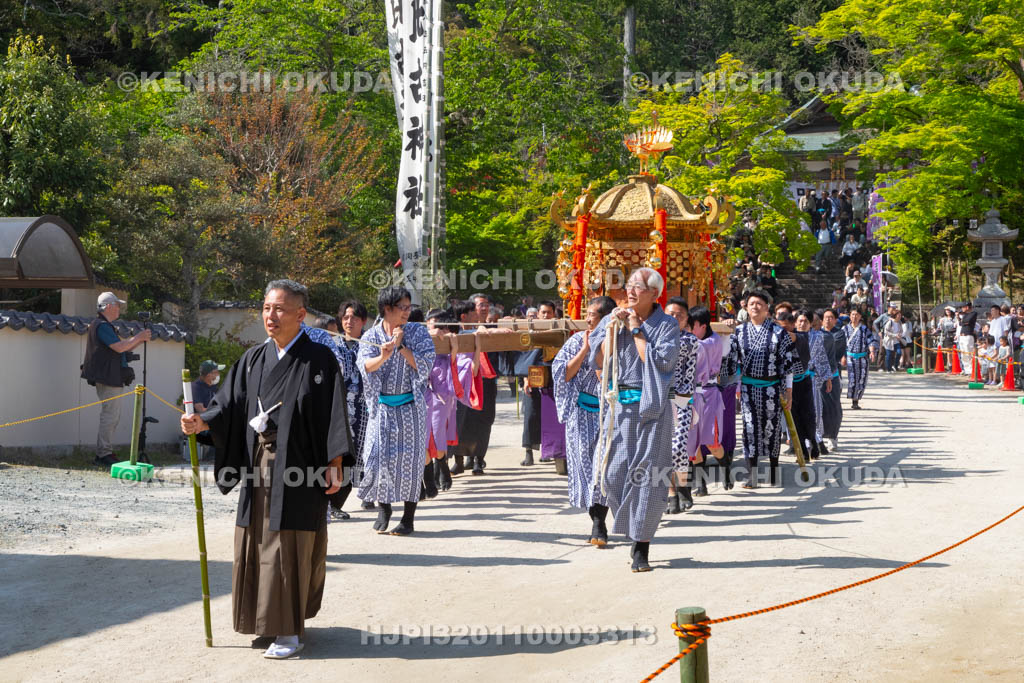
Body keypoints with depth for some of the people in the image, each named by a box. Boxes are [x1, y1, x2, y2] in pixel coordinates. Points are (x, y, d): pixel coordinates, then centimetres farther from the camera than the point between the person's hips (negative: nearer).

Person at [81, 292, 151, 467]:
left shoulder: (105, 326, 21)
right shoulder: (102, 326, -13)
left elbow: (122, 348, 23)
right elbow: (119, 347, -21)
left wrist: (139, 340, 10)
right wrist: (138, 338, -10)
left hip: (113, 379, 11)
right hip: (107, 379, -11)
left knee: (112, 416, 12)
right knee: (110, 415, -10)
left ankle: (103, 454, 16)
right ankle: (104, 454, -8)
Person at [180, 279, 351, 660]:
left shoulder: (319, 360, -6)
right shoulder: (254, 360, 9)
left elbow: (334, 415, -8)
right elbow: (231, 403, 5)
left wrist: (334, 463, -13)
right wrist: (204, 422, -14)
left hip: (298, 468, -5)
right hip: (259, 467, 6)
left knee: (290, 548, -3)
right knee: (256, 544, 10)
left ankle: (289, 631, 3)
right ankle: (268, 618, 25)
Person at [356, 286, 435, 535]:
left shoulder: (418, 332, 0)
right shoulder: (371, 335, 2)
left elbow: (426, 366, -10)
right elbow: (364, 366, -15)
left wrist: (401, 346, -15)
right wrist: (383, 356, -34)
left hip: (410, 406, -1)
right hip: (381, 407, 1)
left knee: (409, 458, -1)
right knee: (379, 456, 0)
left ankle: (408, 518, 9)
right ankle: (383, 508, 22)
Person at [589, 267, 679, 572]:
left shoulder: (667, 325, -1)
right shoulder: (612, 320, 9)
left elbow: (661, 361, -14)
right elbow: (598, 362, 3)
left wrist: (636, 330, -9)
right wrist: (613, 329, -7)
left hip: (651, 407, -3)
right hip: (618, 405, 3)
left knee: (648, 476, -3)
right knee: (612, 472, -3)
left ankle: (642, 546, 6)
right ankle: (634, 530, 20)